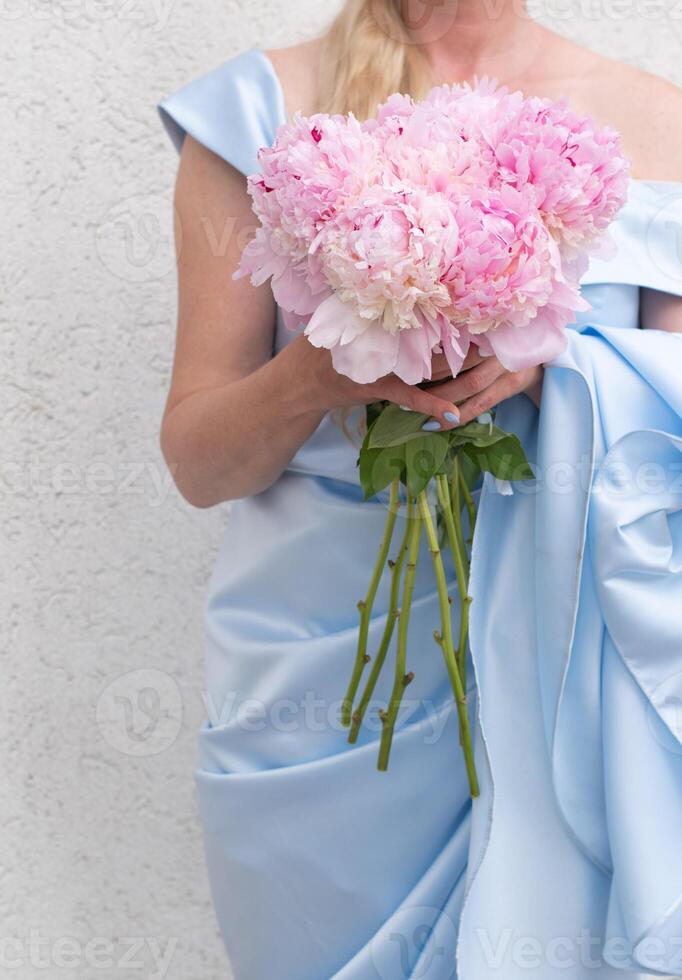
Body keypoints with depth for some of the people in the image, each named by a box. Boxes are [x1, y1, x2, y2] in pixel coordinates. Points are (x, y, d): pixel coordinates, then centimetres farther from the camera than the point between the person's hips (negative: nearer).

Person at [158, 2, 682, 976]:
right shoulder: (264, 103, 0)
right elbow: (197, 461, -1)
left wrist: (560, 365, -17)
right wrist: (319, 373, -22)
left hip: (556, 678, 1)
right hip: (321, 676, 0)